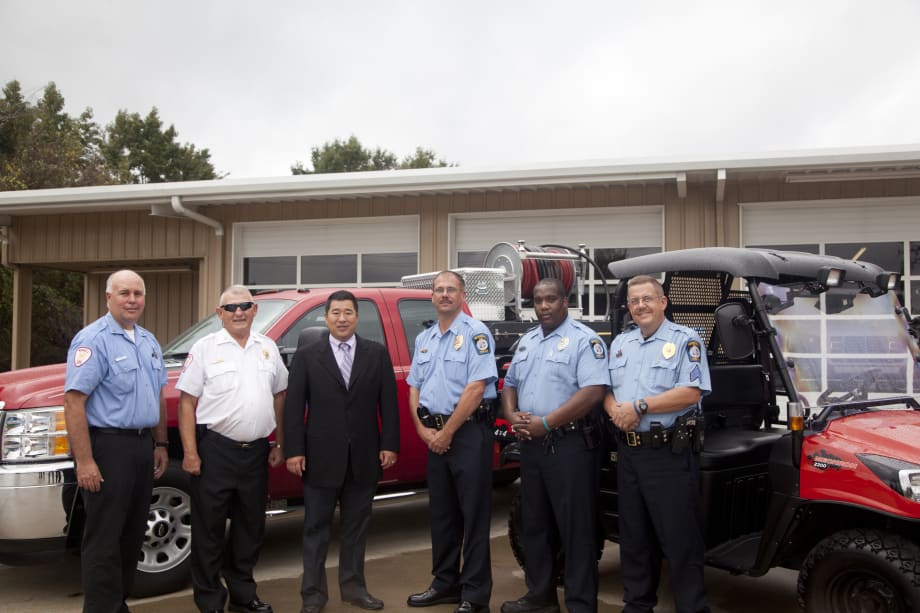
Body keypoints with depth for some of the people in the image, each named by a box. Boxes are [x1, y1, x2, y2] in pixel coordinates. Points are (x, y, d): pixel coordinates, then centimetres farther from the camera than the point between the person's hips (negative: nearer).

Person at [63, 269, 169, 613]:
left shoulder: (148, 341, 13)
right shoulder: (93, 340, -12)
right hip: (108, 445, -8)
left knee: (132, 533, 15)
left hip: (142, 446, 8)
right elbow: (73, 403, -18)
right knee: (105, 537, -2)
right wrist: (84, 461, -22)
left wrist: (160, 445, 17)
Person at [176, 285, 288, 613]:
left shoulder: (268, 348, 9)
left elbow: (279, 397, 15)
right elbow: (187, 402, -6)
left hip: (257, 452, 4)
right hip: (215, 450, -4)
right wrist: (190, 452, -11)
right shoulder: (205, 348, -4)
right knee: (209, 529, 4)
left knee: (250, 528, 15)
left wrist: (279, 444, 11)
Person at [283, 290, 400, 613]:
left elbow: (388, 402, 3)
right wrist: (294, 450, -8)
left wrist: (389, 444, -3)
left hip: (364, 456, 2)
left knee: (356, 525, 13)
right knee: (316, 527, 6)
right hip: (321, 456, -2)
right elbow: (293, 405, -2)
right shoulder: (307, 354, 1)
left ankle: (353, 586, 25)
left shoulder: (377, 353, 5)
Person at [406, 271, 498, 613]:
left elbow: (476, 388, -17)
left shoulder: (475, 334, -9)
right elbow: (414, 388, 15)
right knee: (441, 513, 14)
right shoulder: (424, 339, 14)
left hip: (469, 431, -7)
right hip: (435, 435, 7)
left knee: (473, 514, -1)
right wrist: (423, 429, 1)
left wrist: (447, 432, -15)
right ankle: (446, 584, 26)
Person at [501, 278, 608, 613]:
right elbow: (510, 384, 20)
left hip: (570, 445, -8)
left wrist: (545, 423, -20)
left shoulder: (584, 340, -10)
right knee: (534, 524, 16)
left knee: (575, 528, -1)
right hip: (531, 445, 8)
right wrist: (512, 415, -1)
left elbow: (593, 392, -21)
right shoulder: (527, 340, 14)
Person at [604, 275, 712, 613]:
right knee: (633, 535, 16)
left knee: (680, 539, -1)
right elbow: (605, 389, 14)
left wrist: (639, 407, -18)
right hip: (628, 452, 7)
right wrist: (615, 411, -8)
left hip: (670, 454, -6)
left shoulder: (685, 340, -6)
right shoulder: (619, 343, 15)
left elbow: (691, 392, -17)